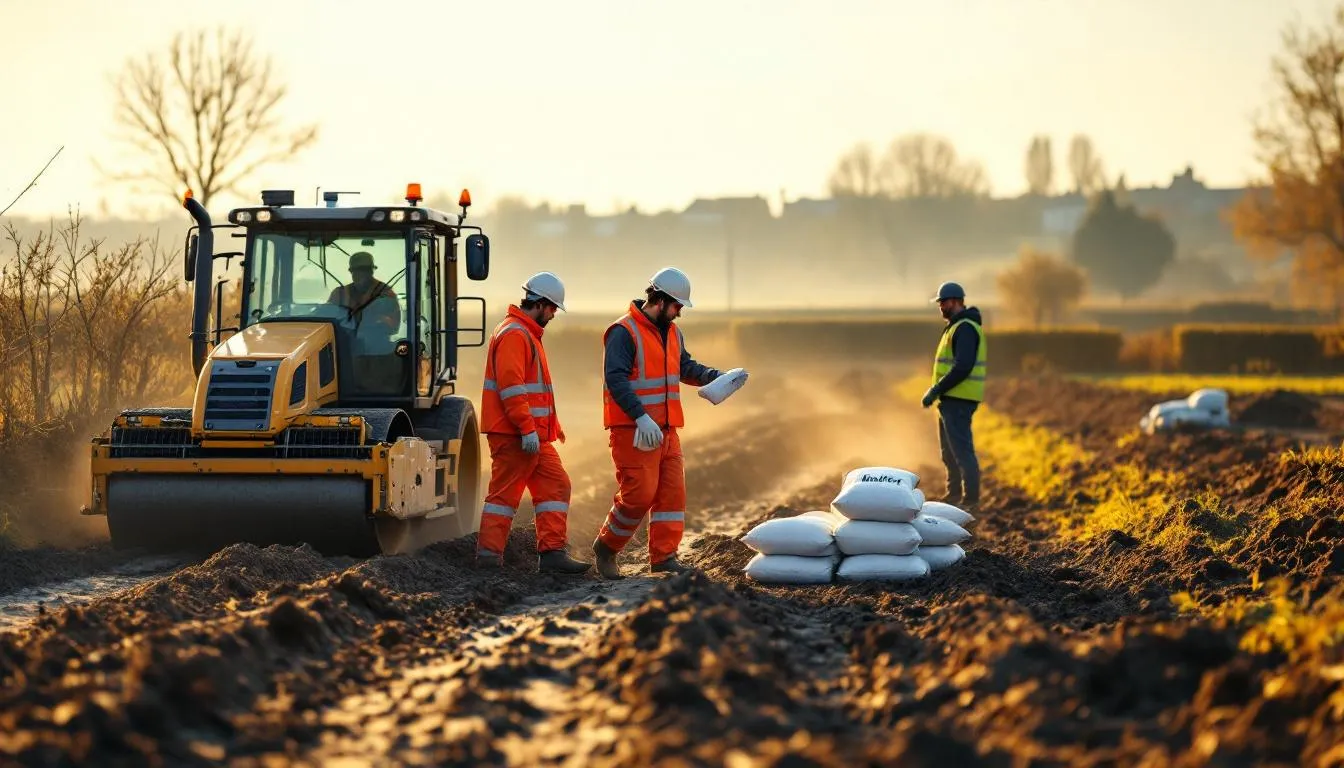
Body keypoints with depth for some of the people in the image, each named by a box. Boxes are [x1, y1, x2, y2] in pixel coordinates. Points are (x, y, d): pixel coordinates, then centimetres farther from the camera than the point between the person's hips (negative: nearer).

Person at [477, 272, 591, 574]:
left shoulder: (528, 334, 21)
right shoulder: (513, 334, -13)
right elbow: (511, 386, -22)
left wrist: (553, 424, 26)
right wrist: (527, 429, -24)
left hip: (535, 434, 10)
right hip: (514, 435, -10)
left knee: (555, 485, 6)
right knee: (505, 492, -6)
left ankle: (552, 552, 5)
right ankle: (489, 555, -2)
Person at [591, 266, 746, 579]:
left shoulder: (672, 333, 15)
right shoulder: (624, 332, -14)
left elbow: (685, 367, 25)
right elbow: (615, 379, -22)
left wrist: (716, 377, 7)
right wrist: (641, 417, -29)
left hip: (666, 430, 9)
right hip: (634, 430, -9)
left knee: (672, 492, 4)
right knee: (640, 493, -10)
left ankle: (664, 558, 8)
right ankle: (606, 546, 11)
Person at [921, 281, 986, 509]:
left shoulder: (965, 328, -16)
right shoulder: (955, 326, 18)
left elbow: (962, 367, -25)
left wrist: (936, 390, -22)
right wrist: (937, 391, 16)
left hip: (959, 400, -11)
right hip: (951, 399, 11)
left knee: (961, 449, -8)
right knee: (949, 449, 18)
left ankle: (971, 498, -4)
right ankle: (954, 493, 28)